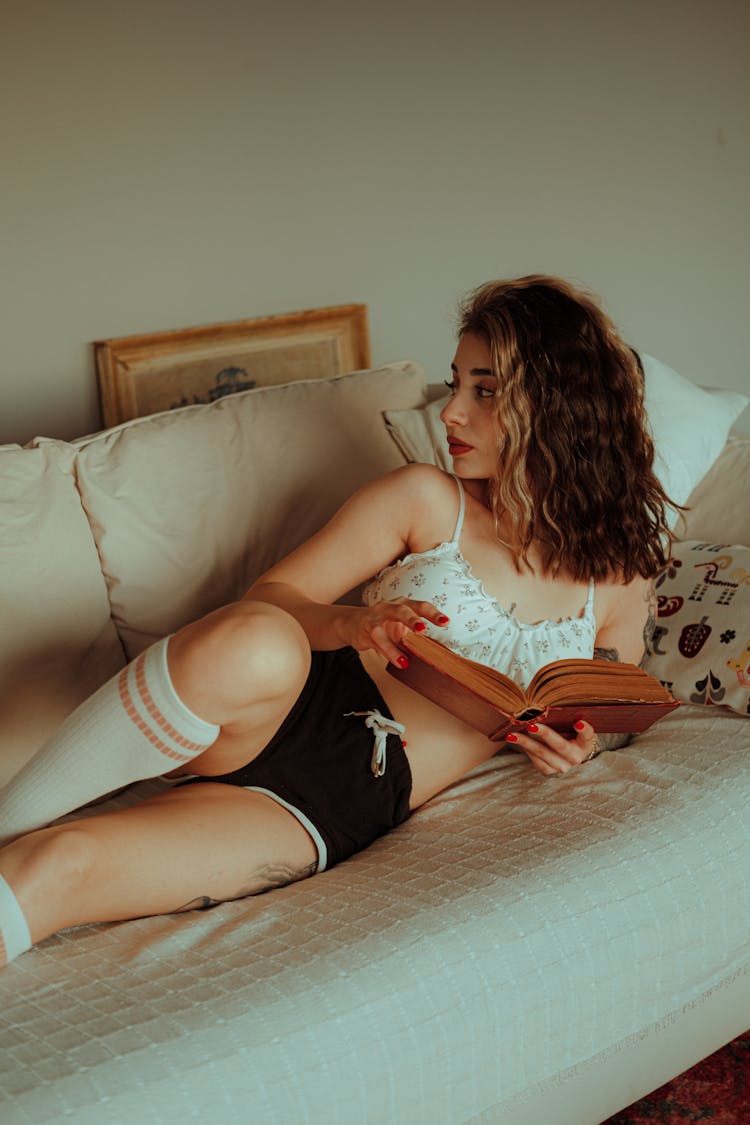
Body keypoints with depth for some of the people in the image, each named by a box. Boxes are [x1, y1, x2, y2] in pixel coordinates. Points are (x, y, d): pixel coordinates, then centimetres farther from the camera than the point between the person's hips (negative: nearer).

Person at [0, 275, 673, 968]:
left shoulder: (620, 582, 10)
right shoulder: (426, 501, 5)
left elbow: (601, 718, 23)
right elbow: (269, 596, 7)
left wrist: (571, 749, -2)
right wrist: (351, 625, -15)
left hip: (356, 804, 0)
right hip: (290, 713, 1)